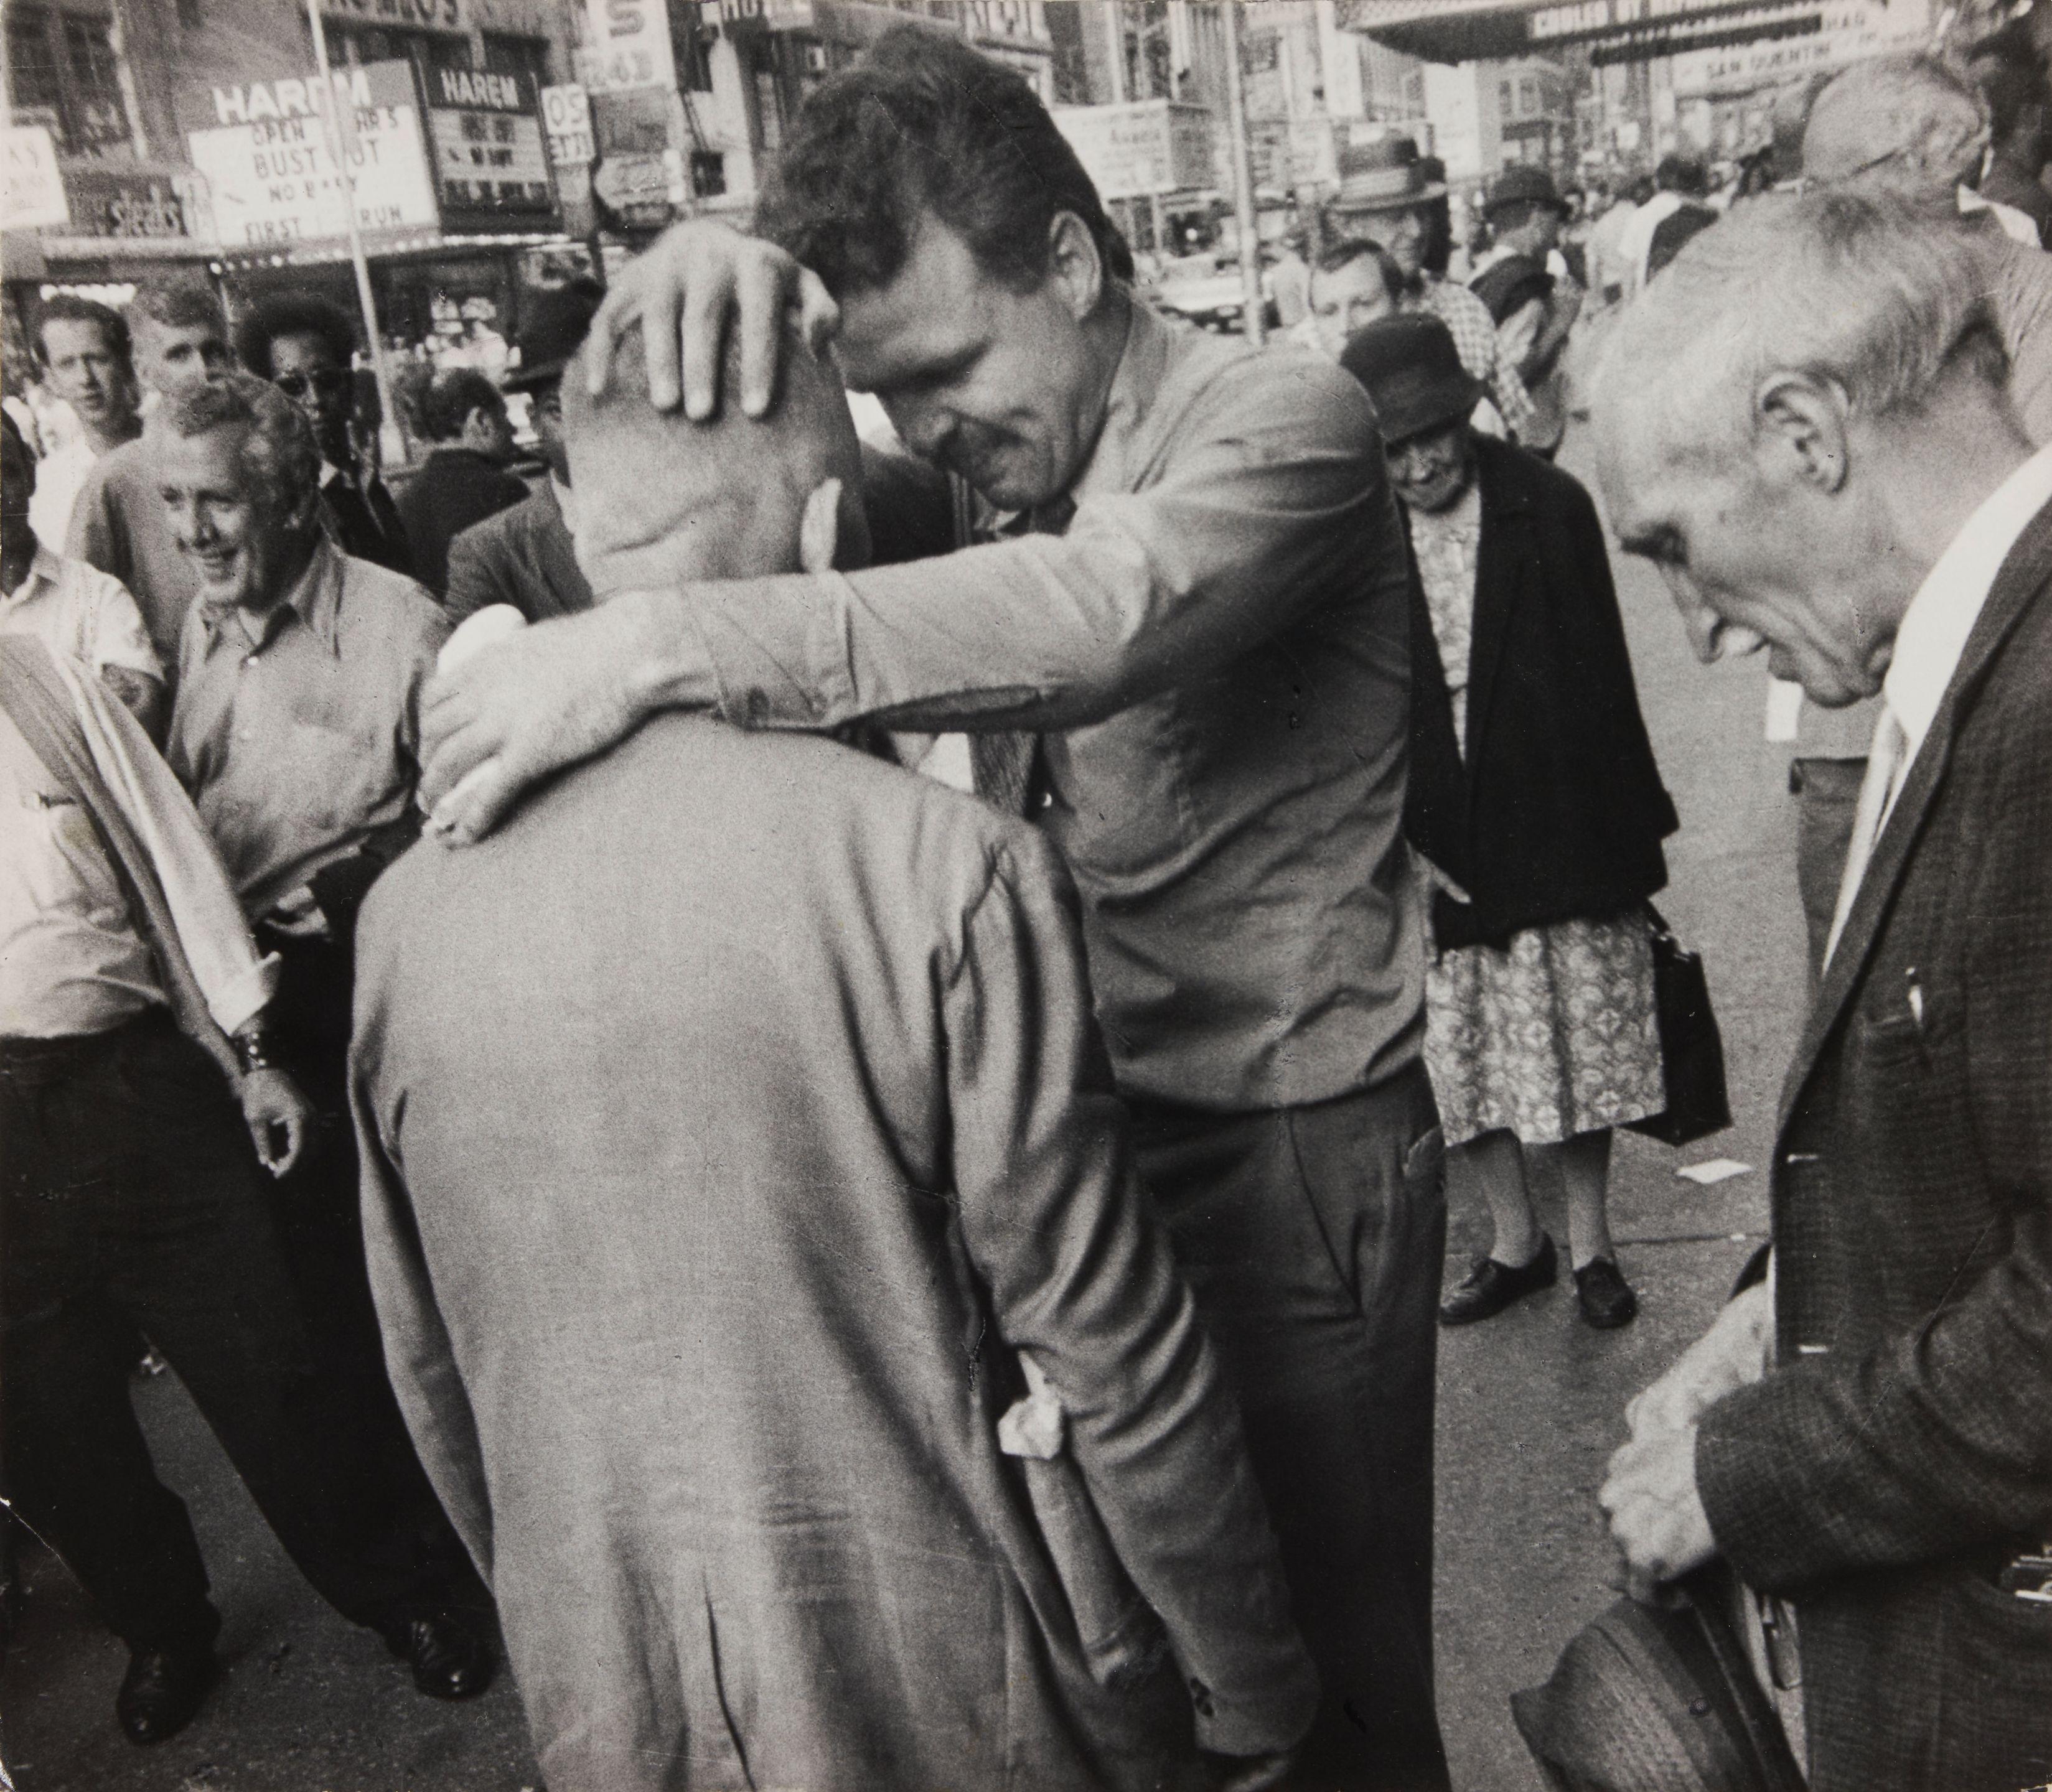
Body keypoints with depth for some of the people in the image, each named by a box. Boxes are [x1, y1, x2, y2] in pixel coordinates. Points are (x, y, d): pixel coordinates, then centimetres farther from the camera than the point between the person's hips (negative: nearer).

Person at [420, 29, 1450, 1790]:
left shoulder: (1280, 420, -13)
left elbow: (1097, 612, -34)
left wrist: (661, 644, -38)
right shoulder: (994, 459, 5)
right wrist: (717, 267, -15)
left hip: (1293, 1155, -5)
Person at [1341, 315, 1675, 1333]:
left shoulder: (1550, 510, -4)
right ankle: (1514, 1242, 30)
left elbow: (1602, 677, -1)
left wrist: (1631, 831, -1)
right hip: (1430, 851, 1)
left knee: (1579, 1048, 10)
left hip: (1558, 835, -1)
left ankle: (1589, 1242, 29)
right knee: (1459, 1062, 10)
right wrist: (1396, 846, -8)